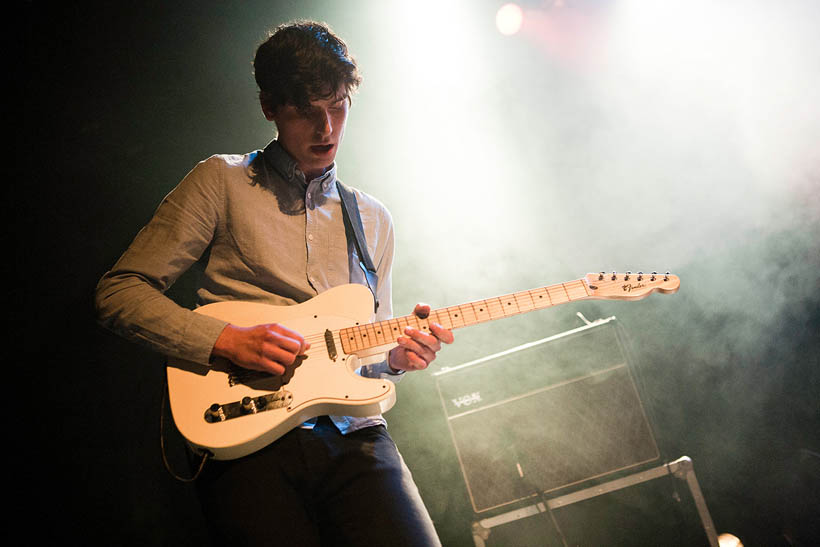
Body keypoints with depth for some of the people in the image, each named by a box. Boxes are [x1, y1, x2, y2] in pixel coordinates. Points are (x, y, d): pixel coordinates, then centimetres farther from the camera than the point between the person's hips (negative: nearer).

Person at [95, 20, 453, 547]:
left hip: (352, 432, 4)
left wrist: (394, 356, 1)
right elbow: (119, 291, 1)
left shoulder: (373, 219, 19)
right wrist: (226, 340, -11)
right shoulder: (222, 182, 6)